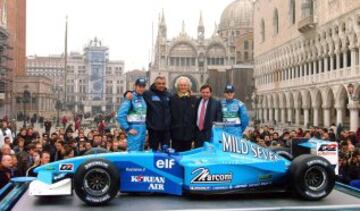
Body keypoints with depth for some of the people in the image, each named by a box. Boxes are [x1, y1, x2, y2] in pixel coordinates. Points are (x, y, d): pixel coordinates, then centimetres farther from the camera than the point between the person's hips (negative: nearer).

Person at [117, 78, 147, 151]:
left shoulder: (143, 98, 13)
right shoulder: (130, 98, -9)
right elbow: (120, 115, -16)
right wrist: (128, 129, -15)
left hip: (143, 129, 8)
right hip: (134, 130, -8)